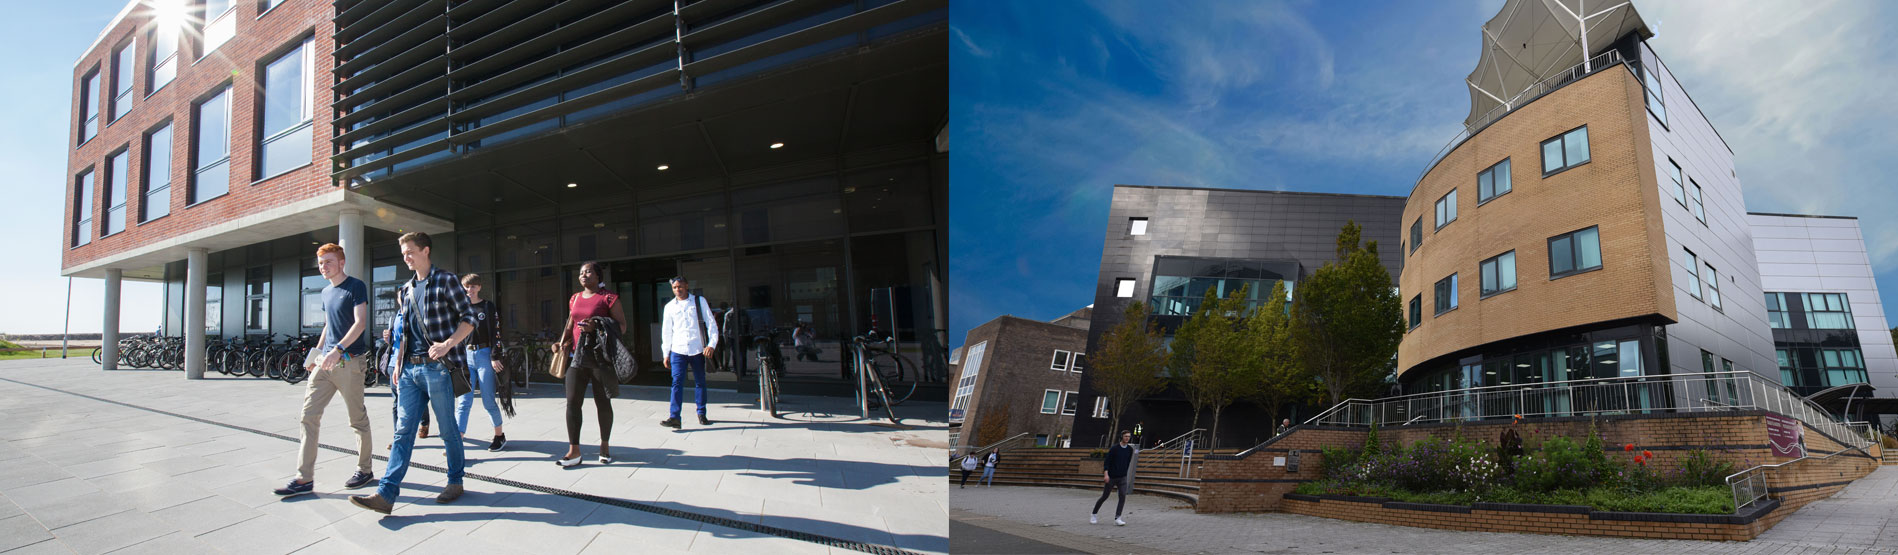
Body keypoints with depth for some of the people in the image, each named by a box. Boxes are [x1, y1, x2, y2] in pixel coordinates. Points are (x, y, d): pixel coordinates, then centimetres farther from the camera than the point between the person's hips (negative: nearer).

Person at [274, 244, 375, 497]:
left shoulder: (356, 287, -6)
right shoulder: (326, 292, 17)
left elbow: (360, 322, -16)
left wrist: (338, 349, -26)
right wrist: (317, 352, 16)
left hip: (349, 362, -7)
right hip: (325, 362, 7)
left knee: (357, 419, 2)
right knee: (309, 415, 0)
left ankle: (364, 469, 16)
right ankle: (304, 478, 3)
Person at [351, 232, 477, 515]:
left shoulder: (445, 280, -3)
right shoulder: (407, 289, 17)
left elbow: (469, 319, -7)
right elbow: (404, 330, 22)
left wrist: (447, 344, -20)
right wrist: (399, 363, 15)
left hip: (438, 367, -6)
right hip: (410, 369, 6)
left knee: (448, 429, 4)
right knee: (403, 430, 1)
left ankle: (456, 481, 19)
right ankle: (386, 494, -3)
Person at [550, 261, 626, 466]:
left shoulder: (608, 297, -4)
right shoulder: (575, 299, 14)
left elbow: (622, 326, -7)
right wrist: (562, 343, 7)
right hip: (577, 355, 5)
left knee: (603, 403, 4)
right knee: (572, 402, -4)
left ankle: (605, 446, 20)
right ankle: (574, 451, 0)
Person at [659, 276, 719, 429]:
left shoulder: (699, 301, 4)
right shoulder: (670, 306, 9)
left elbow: (711, 323, 1)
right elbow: (666, 331, 13)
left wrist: (711, 344, -11)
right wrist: (666, 353, 10)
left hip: (698, 350, 0)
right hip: (678, 350, 1)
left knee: (700, 382, 8)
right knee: (677, 383, -9)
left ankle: (701, 414, 21)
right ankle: (675, 418, -13)